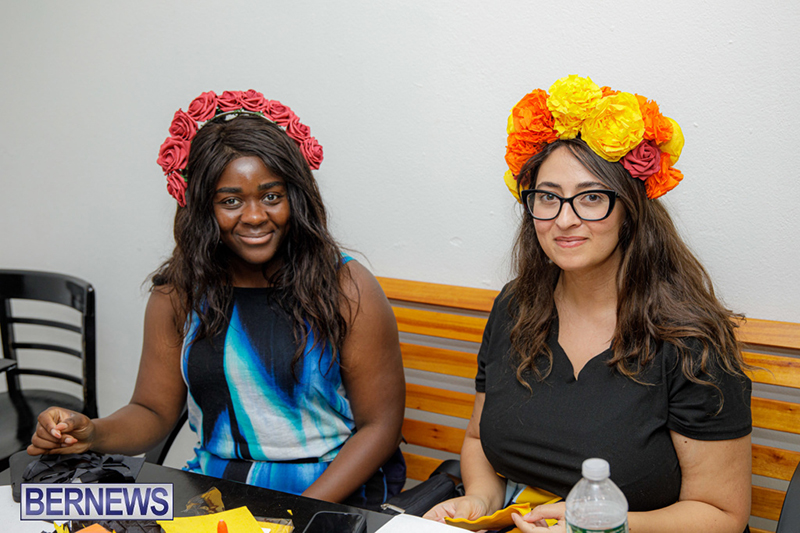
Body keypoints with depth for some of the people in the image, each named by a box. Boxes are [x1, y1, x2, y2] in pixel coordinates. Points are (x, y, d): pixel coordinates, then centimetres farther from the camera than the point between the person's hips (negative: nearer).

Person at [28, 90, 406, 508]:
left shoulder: (346, 290, -8)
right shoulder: (179, 293, 3)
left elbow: (379, 426, -7)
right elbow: (153, 411, 10)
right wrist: (92, 434, -12)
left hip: (331, 494, -4)